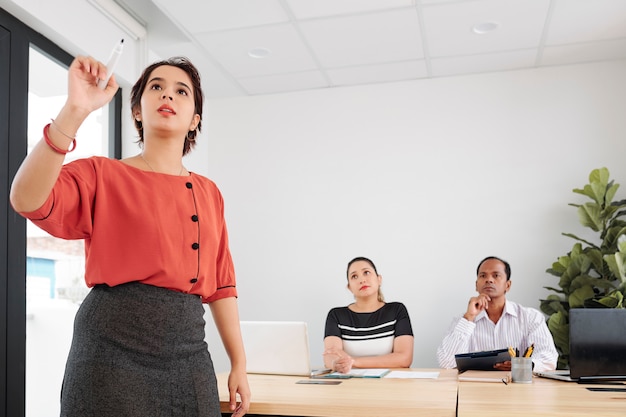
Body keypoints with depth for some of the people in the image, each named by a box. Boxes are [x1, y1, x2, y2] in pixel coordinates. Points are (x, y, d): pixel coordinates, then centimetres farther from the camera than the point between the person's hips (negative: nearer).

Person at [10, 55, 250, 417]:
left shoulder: (209, 193, 12)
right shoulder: (102, 176, 1)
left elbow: (220, 283, 13)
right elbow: (27, 200, -19)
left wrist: (239, 364, 11)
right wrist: (76, 109, -25)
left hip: (189, 350, 4)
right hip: (115, 346, -4)